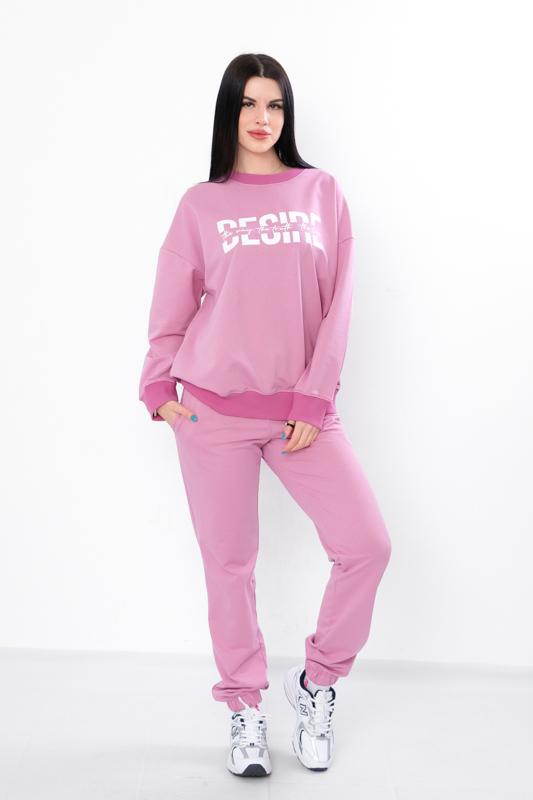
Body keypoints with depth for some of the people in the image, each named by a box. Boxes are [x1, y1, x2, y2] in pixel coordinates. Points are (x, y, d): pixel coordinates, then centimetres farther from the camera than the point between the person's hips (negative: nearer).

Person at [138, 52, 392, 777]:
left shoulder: (322, 192, 8)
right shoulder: (201, 205, 7)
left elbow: (338, 305, 2)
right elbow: (171, 309, 10)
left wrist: (315, 399, -6)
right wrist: (158, 388, 1)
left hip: (301, 410, 1)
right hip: (213, 411, -1)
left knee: (367, 546, -7)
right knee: (229, 565, 4)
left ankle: (316, 679, 17)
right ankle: (245, 712, 22)